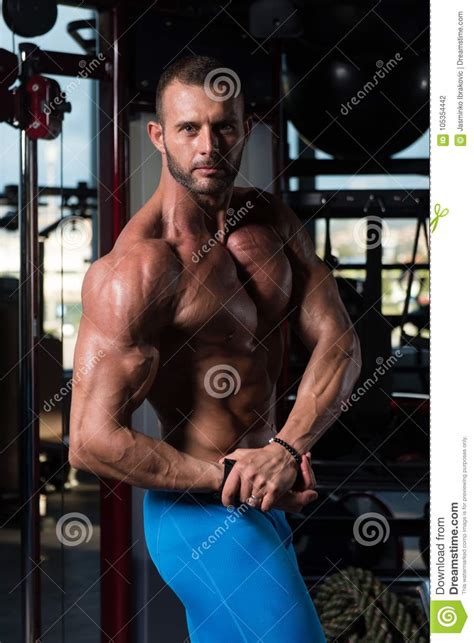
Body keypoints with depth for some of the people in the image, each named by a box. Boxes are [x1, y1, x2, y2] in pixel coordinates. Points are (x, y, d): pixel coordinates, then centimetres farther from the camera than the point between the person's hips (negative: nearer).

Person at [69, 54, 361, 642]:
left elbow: (338, 342, -3)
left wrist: (288, 446, -21)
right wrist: (232, 479, -19)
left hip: (264, 501, 8)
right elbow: (92, 443, -25)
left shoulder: (271, 219, 3)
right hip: (204, 515, -8)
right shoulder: (136, 269, -22)